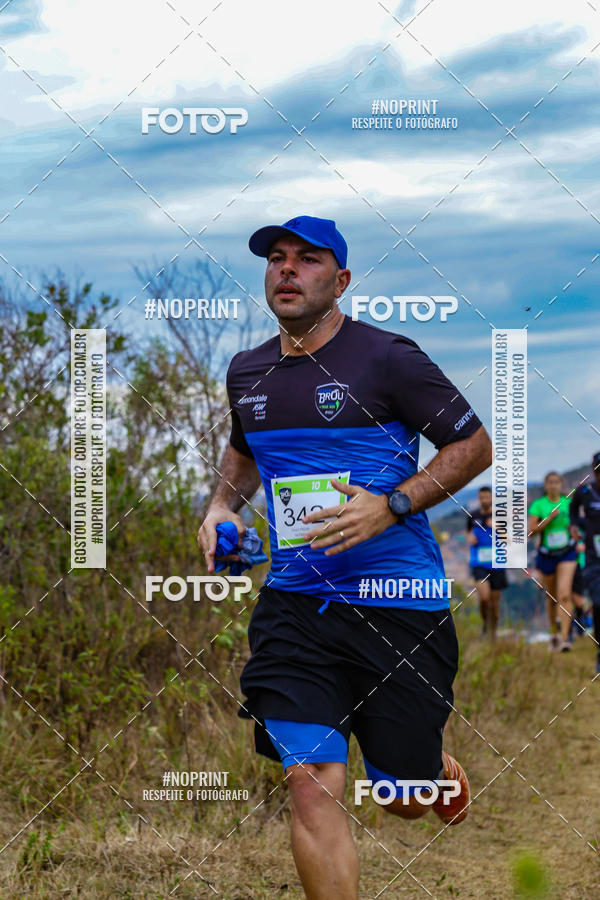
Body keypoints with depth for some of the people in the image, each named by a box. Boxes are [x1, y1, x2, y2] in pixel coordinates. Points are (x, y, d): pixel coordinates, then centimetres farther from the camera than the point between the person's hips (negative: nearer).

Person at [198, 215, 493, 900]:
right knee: (311, 786, -13)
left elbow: (474, 445, -3)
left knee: (404, 798, 7)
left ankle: (436, 763, 44)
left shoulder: (386, 359, -7)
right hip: (294, 605, 4)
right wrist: (222, 505, 11)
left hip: (397, 604, -3)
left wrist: (392, 506, -15)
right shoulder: (246, 372, 10)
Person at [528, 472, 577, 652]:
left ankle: (565, 637, -20)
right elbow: (531, 531, -14)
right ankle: (554, 634, 33)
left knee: (564, 595, -16)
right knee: (551, 598, 13)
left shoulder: (568, 502, 1)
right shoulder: (538, 504, -5)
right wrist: (550, 518, -22)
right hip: (546, 556, 0)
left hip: (567, 554, 0)